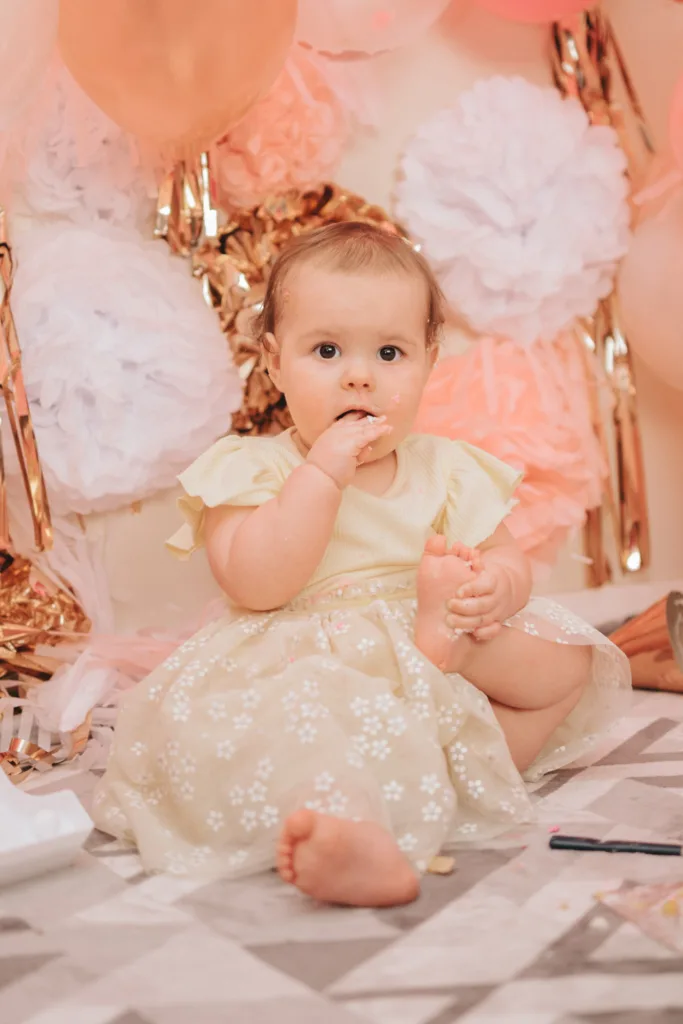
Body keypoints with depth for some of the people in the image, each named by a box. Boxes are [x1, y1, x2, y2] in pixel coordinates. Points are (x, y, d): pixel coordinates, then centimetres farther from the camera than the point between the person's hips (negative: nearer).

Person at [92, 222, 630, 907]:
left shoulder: (447, 470, 8)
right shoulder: (249, 468, -3)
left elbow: (507, 560, 8)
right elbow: (255, 585, -18)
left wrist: (497, 587, -18)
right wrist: (323, 470, -23)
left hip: (431, 681, 5)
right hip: (300, 667, -4)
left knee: (573, 663, -5)